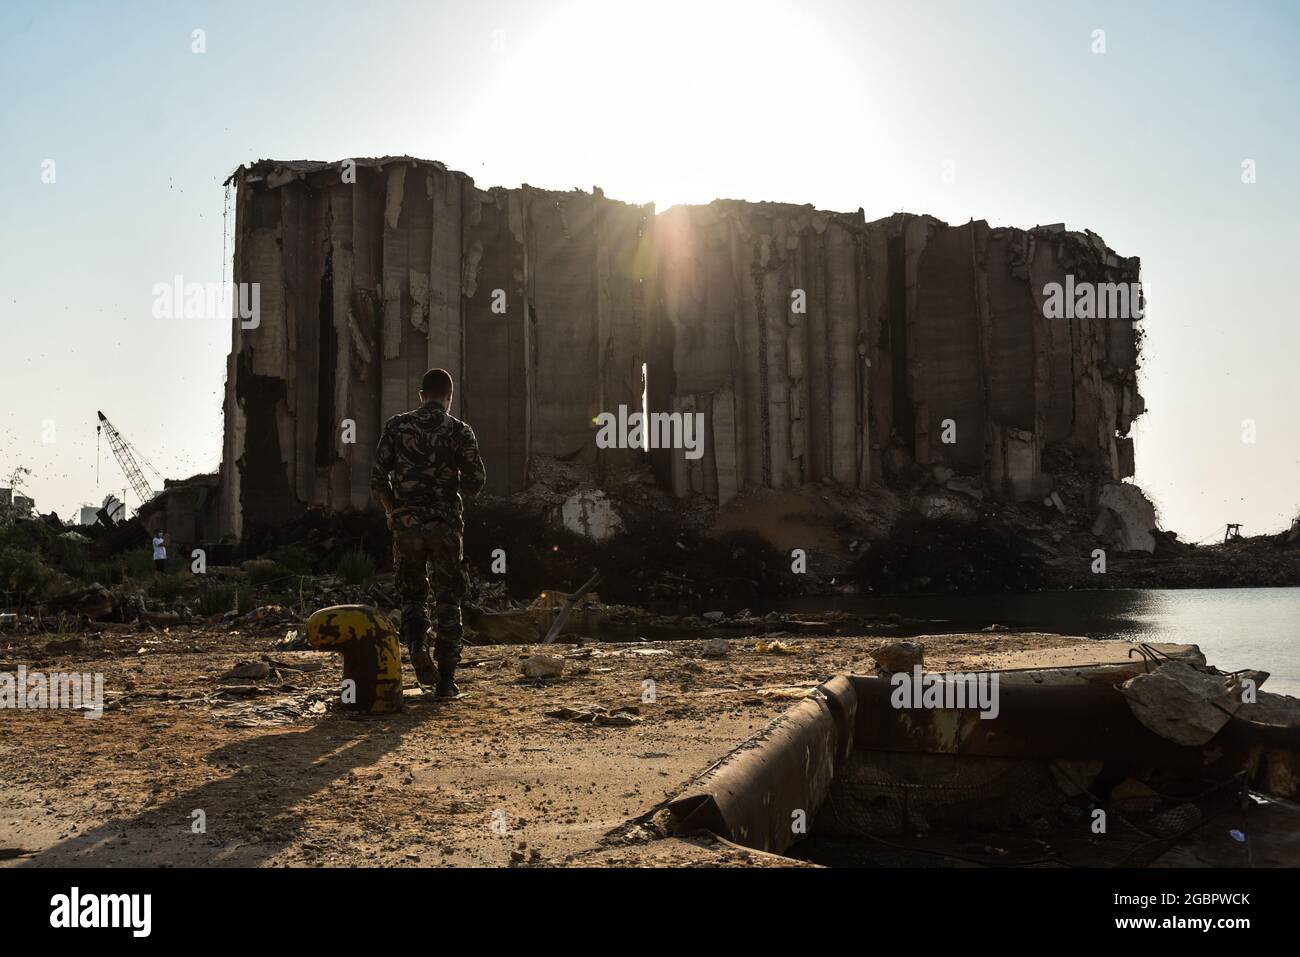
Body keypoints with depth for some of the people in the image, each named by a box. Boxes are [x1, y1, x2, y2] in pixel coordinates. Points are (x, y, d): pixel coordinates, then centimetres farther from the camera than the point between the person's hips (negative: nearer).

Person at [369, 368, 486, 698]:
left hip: (406, 523, 1)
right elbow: (476, 482, -3)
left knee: (413, 594, 17)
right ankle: (445, 679, 4)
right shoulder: (459, 431, -2)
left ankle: (416, 644, -11)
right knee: (447, 600, 6)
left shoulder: (396, 426, 2)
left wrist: (393, 513, 14)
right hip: (445, 523, -1)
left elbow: (378, 477, 0)